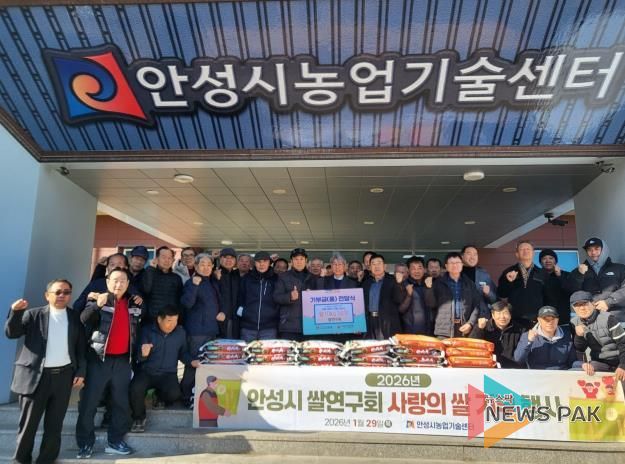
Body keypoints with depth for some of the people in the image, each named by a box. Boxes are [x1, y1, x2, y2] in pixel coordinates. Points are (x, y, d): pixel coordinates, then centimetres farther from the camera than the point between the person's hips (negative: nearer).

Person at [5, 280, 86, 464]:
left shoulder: (75, 317, 7)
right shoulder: (33, 314, 2)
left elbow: (81, 347, 9)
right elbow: (11, 333, -5)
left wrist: (81, 371, 3)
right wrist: (15, 311, -20)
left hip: (64, 375, 2)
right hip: (36, 375, -2)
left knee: (55, 424, 9)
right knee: (28, 422, 6)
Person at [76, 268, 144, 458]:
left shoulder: (134, 303, 8)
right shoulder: (98, 299, -3)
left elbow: (140, 326, 23)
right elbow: (84, 319, -21)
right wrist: (97, 305, -36)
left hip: (123, 360, 4)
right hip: (99, 358, -3)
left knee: (121, 402, 8)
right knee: (89, 402, 1)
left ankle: (115, 441, 20)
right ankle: (85, 443, 13)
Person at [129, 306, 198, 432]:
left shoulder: (181, 332, 2)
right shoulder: (147, 331, -4)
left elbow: (183, 353, 15)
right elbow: (138, 357, -6)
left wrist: (191, 361, -5)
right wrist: (143, 354, -31)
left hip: (168, 374, 1)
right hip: (147, 372, -1)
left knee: (174, 394, -29)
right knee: (135, 388, -33)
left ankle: (160, 397, 12)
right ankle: (139, 418, -3)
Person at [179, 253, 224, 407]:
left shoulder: (214, 282, 13)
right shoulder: (192, 282, -8)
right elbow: (187, 303, -22)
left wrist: (222, 312, 5)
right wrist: (194, 285, -32)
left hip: (212, 329, 7)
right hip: (196, 330, -7)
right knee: (193, 364, -4)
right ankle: (186, 396, 9)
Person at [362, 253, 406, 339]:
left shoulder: (392, 281, 0)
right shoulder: (366, 282, 13)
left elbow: (400, 299, -11)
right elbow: (362, 302, 14)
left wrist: (399, 283, -24)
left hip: (387, 322, -4)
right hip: (370, 321, 4)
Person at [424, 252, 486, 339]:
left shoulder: (469, 283, 12)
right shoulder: (439, 283, 8)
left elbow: (478, 305, 7)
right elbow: (431, 304, 5)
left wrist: (471, 323, -5)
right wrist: (429, 288, -11)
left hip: (465, 330, 2)